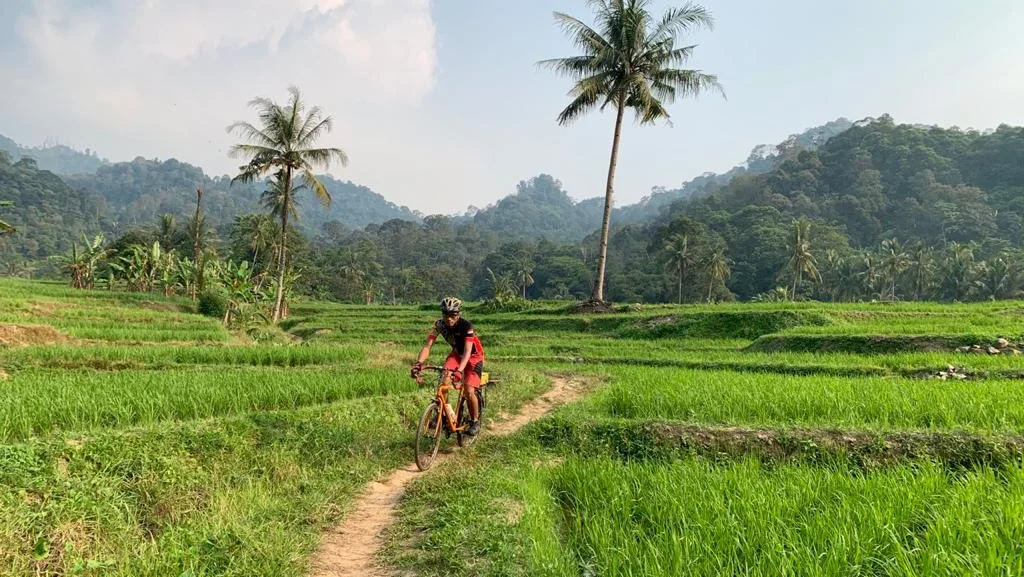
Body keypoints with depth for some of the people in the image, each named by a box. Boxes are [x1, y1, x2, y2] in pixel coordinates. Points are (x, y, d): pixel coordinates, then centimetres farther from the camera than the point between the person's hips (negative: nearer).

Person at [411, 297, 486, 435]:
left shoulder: (466, 326, -32)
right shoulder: (439, 324, -20)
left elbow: (467, 351, -39)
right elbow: (427, 346, -24)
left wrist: (459, 370, -55)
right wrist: (418, 363, -42)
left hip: (473, 357, -4)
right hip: (456, 354, 4)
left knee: (469, 391, -16)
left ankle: (475, 421, 8)